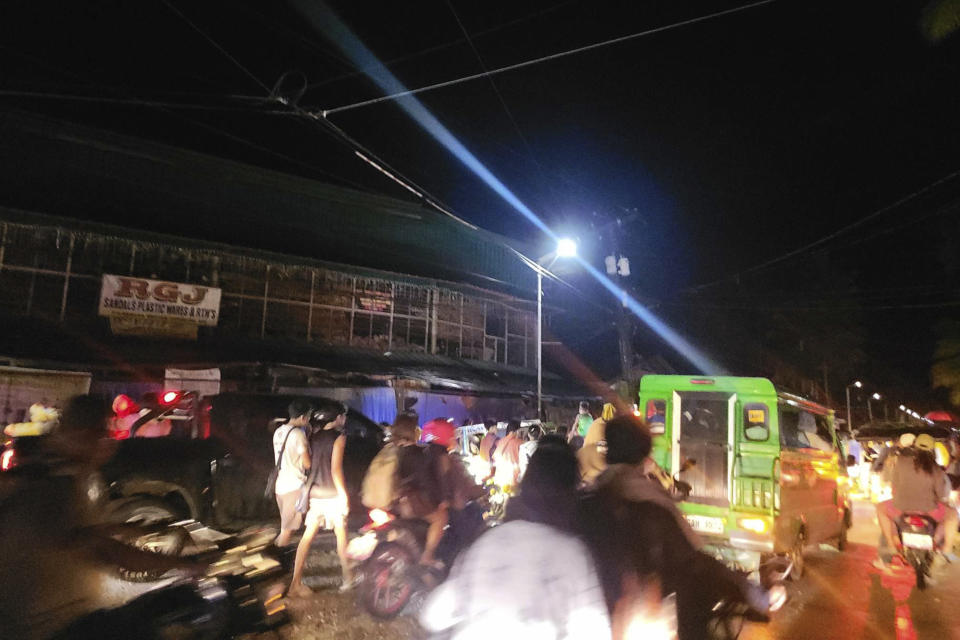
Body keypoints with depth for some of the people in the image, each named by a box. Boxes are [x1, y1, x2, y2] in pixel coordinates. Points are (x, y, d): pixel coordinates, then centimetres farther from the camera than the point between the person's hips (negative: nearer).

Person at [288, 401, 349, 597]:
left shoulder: (314, 437, 7)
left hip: (314, 492, 5)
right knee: (341, 534, 12)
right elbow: (336, 470, -17)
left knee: (308, 536, 8)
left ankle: (296, 583, 8)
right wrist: (344, 496, -14)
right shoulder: (339, 437, -12)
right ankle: (347, 577, 25)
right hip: (332, 494, -5)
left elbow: (308, 464, 6)